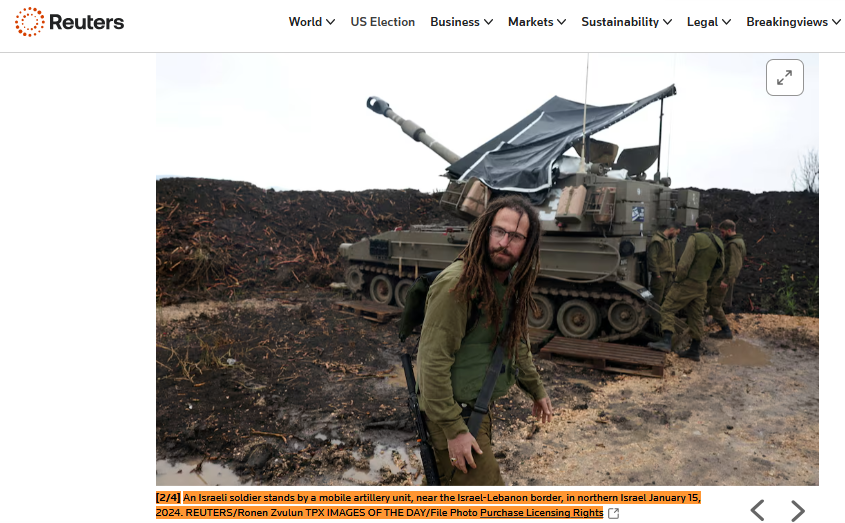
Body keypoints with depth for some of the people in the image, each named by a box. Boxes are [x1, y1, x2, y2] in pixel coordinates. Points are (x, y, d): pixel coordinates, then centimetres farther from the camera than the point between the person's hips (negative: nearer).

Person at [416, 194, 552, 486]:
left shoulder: (513, 282, 2)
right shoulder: (456, 284, -25)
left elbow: (517, 342, 18)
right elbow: (433, 363, -25)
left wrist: (536, 390, 24)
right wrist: (453, 428, -24)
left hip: (478, 407, 8)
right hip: (452, 413, -8)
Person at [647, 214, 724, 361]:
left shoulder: (695, 238, -13)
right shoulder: (718, 243, 11)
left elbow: (684, 263, -20)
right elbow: (720, 268, 16)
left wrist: (679, 279, -8)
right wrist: (707, 282, 20)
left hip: (687, 283, -7)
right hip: (702, 286, 7)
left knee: (668, 308, -5)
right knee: (697, 316, 13)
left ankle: (666, 341, -16)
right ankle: (695, 350, 19)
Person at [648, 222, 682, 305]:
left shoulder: (671, 240, 16)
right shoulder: (657, 240, -14)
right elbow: (652, 258, -18)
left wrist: (672, 271, 14)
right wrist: (657, 274, -18)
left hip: (669, 273, 9)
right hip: (660, 274, -9)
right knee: (657, 299, -6)